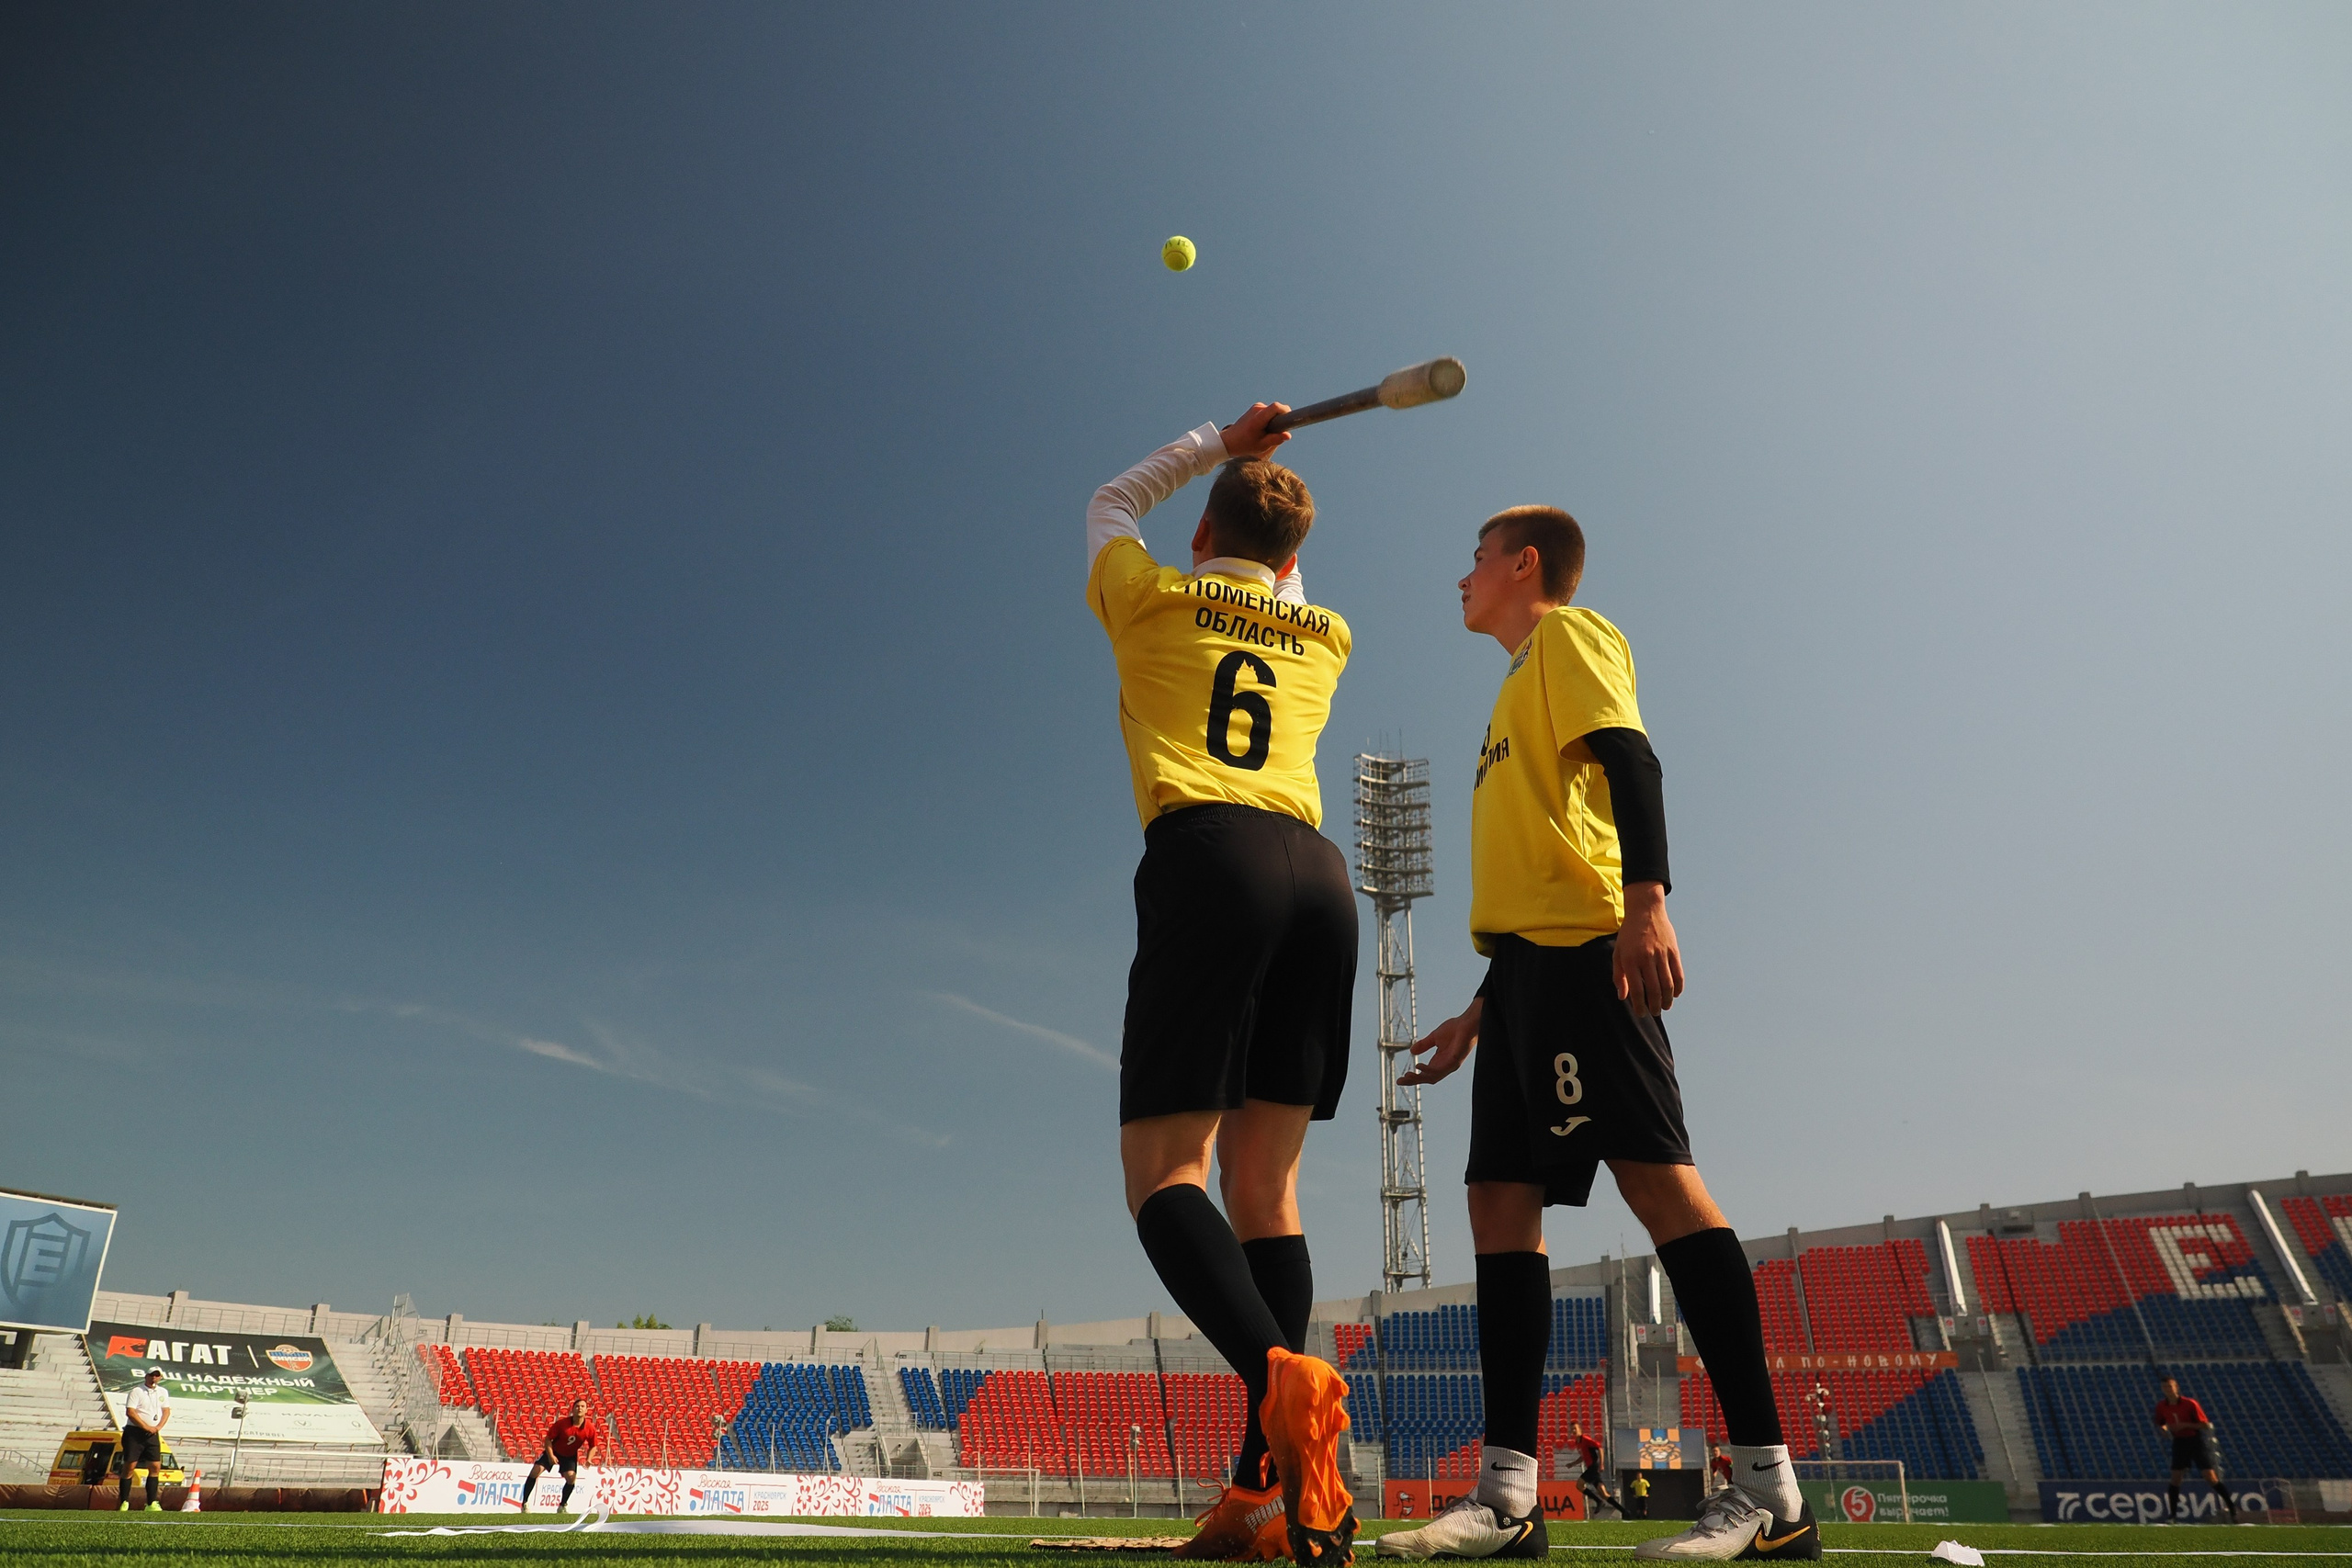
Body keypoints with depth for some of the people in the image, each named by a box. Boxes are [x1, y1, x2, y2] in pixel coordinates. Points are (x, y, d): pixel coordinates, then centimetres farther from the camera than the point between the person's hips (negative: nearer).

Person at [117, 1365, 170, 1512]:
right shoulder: (136, 1391, -5)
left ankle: (151, 1503, 3)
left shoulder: (163, 1392, 13)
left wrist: (158, 1427, -3)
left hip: (153, 1434, 5)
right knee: (129, 1467, -4)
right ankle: (124, 1503, 5)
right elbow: (130, 1412, -14)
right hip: (134, 1433, -5)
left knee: (156, 1467, 0)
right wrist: (146, 1427, -17)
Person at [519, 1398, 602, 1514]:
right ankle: (525, 1503, 6)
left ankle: (562, 1506, 8)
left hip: (570, 1456, 1)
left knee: (571, 1478, -18)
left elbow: (593, 1446, -6)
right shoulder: (562, 1423, -25)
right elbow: (548, 1439, -14)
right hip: (554, 1452, 0)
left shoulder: (590, 1428, -21)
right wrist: (551, 1456, -25)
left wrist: (589, 1460, -23)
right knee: (535, 1471, -14)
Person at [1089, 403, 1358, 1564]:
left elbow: (1109, 505, 40)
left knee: (1164, 1173, -7)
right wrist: (1276, 519, 53)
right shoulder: (1322, 636, 26)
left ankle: (1282, 1375, -32)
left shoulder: (1153, 597, 18)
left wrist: (1219, 444, 42)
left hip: (1206, 858, -4)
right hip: (1318, 871, 4)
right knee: (1263, 1183, 4)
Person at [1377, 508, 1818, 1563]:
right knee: (1500, 1201, 1)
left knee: (1656, 1176, -14)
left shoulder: (1570, 635, 8)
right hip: (1530, 961, 9)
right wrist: (1480, 1013, 26)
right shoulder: (1524, 687, 32)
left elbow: (1630, 760, -12)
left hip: (1585, 954, -9)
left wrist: (1646, 901, -28)